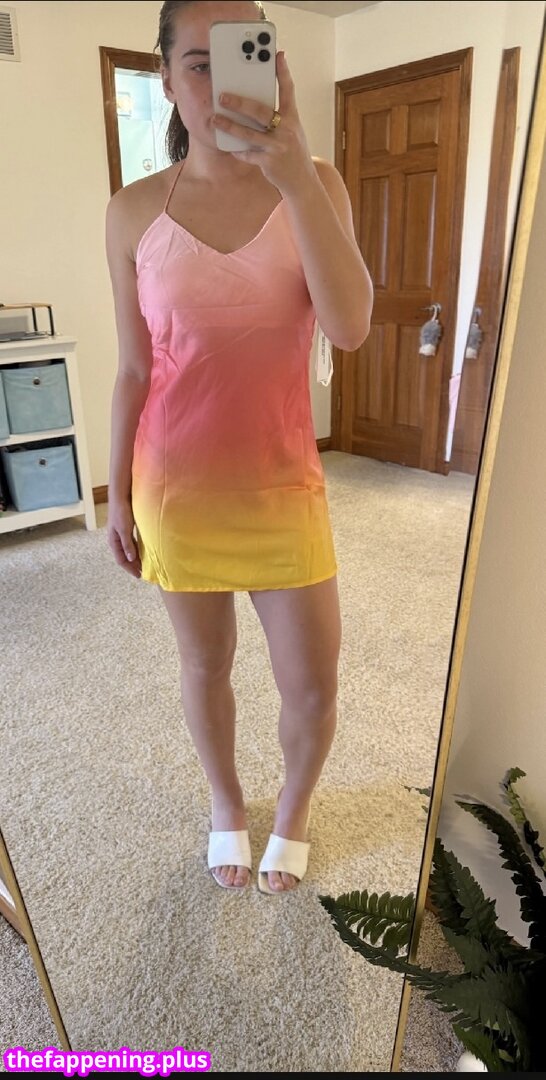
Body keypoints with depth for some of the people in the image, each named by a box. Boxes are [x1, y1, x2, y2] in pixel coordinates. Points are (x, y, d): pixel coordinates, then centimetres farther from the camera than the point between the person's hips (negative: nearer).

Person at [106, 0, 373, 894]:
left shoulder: (316, 185, -1)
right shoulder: (133, 214, -1)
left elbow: (350, 327, -18)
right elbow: (133, 372, 3)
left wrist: (293, 171, -24)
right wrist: (119, 493, 5)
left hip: (283, 486, 0)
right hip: (177, 487, 1)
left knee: (313, 687, 7)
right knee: (204, 665, 16)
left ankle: (292, 811, 41)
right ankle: (227, 805, 46)